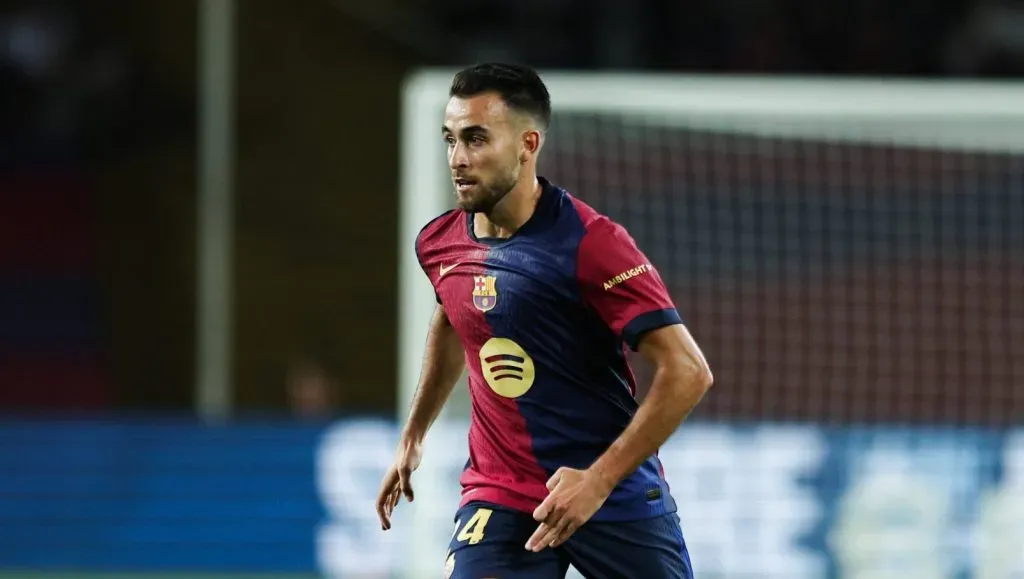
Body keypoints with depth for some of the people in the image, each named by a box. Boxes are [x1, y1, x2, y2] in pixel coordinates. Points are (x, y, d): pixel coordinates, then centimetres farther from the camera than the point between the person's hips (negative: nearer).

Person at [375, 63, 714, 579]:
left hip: (618, 496, -3)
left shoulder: (591, 243, -17)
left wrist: (599, 479, -25)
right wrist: (412, 436, 30)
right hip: (499, 497, 3)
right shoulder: (438, 244, 1)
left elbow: (687, 372, -21)